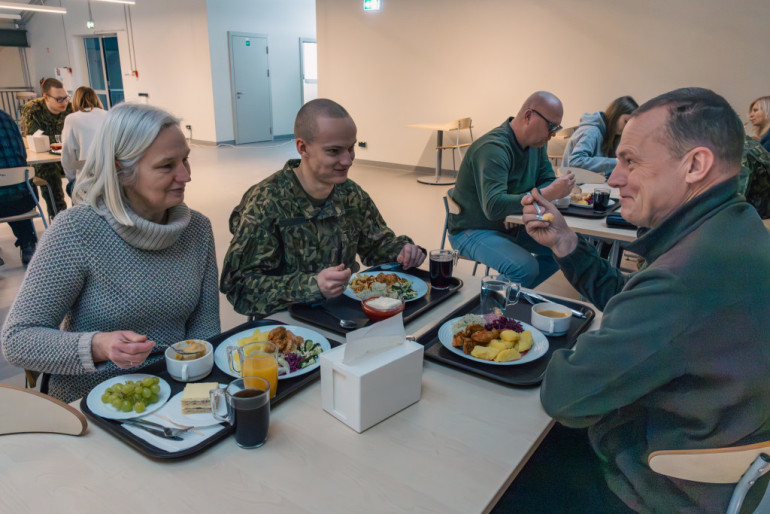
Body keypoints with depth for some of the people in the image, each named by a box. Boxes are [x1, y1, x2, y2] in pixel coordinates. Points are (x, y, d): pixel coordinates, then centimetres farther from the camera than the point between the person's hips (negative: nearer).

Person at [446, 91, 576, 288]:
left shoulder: (536, 143, 3)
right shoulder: (493, 148, -27)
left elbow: (547, 180, 10)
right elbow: (494, 207, -37)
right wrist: (549, 193, -36)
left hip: (512, 225, 10)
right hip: (473, 230, -9)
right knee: (526, 268, -30)